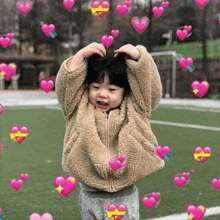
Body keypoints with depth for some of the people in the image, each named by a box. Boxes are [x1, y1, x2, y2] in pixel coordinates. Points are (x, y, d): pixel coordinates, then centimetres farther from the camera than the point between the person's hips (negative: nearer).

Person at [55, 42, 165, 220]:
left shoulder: (134, 111, -1)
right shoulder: (80, 111, -1)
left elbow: (152, 88, -8)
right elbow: (64, 85, -7)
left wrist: (139, 56, -13)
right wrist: (81, 55, -11)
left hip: (125, 196, 0)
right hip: (91, 196, 1)